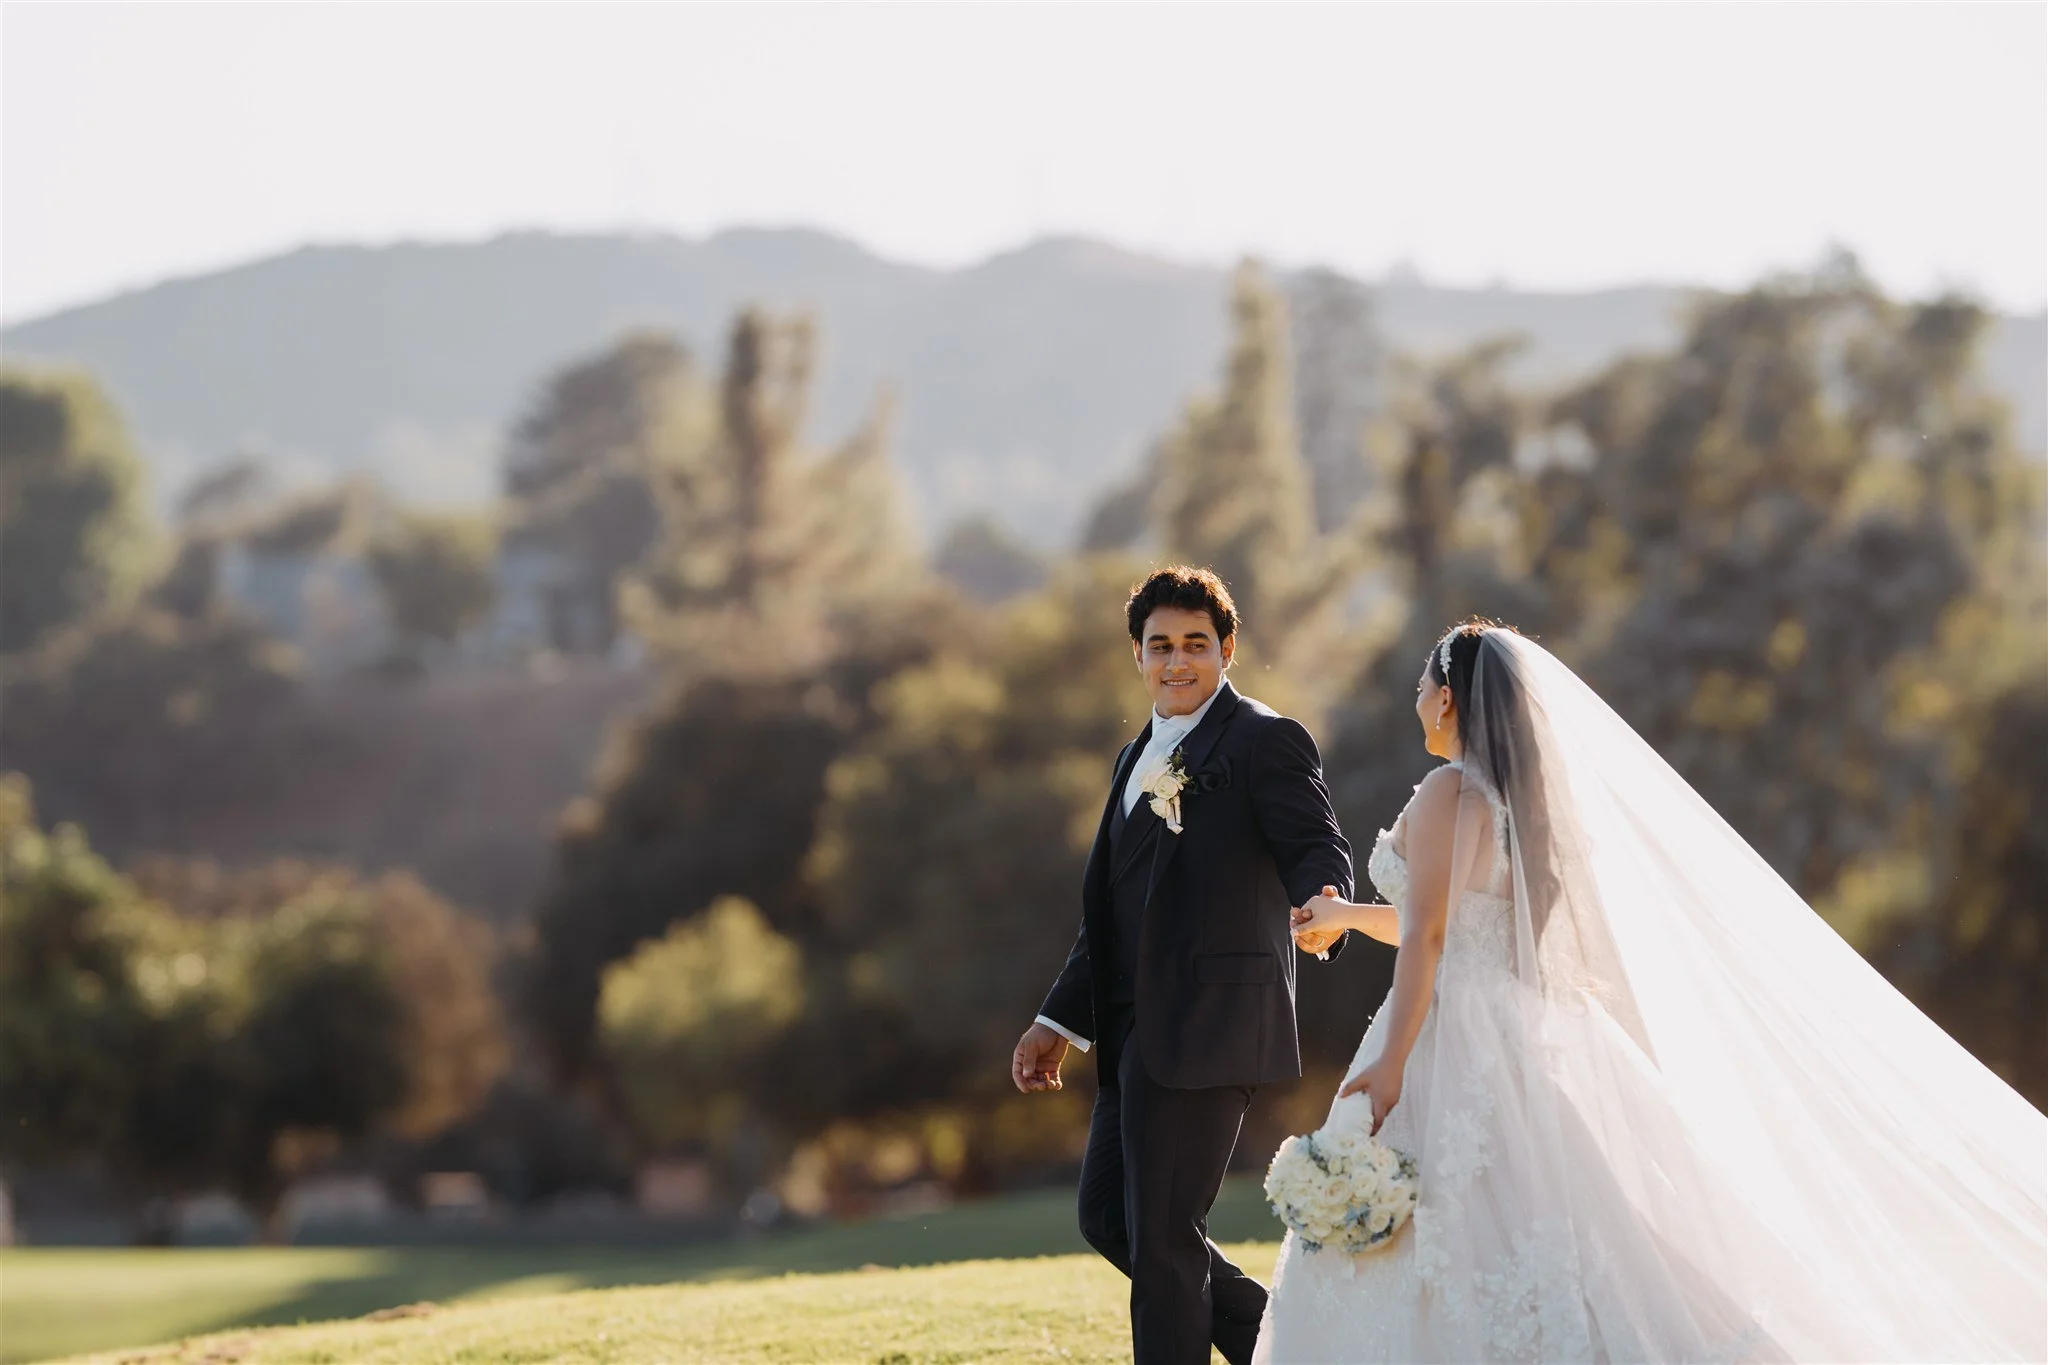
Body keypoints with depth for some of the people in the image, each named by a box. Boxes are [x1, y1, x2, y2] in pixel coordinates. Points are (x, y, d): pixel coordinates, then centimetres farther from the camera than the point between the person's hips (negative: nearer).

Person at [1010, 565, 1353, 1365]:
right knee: (1108, 1218, 11)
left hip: (1206, 1028, -9)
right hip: (1137, 1033, 9)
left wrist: (1318, 908, -38)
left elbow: (1320, 850, -15)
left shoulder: (1265, 742, -4)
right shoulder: (1141, 757, 21)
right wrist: (1061, 1021, 23)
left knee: (1163, 1238, -6)